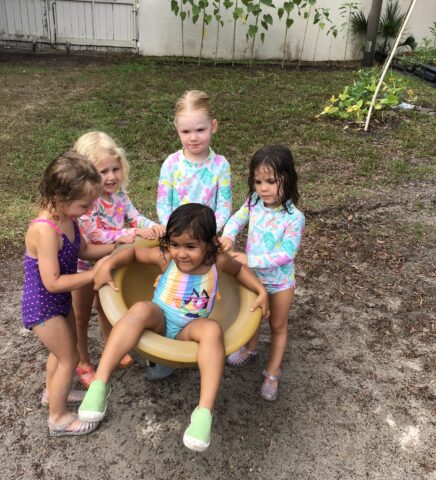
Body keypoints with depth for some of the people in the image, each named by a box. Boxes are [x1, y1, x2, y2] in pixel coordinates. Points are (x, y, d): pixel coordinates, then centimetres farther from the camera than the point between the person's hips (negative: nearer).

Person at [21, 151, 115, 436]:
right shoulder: (45, 230, -33)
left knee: (63, 349, 27)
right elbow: (53, 282, -32)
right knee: (70, 357, 5)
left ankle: (52, 392, 53)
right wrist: (94, 275, -27)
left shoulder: (66, 218, -7)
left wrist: (117, 246, -2)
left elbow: (83, 250, 8)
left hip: (59, 301, 8)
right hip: (43, 307, -8)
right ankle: (59, 418, 27)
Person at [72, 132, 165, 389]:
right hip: (85, 266, -6)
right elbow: (97, 235, -35)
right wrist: (136, 233, -38)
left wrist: (152, 226, -30)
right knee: (81, 317, 16)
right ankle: (83, 363, 37)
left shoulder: (118, 193, -10)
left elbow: (134, 216, -9)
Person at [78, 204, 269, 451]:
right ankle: (100, 384, -37)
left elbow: (239, 268, 14)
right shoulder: (166, 257, -9)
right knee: (141, 308, -34)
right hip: (158, 321, 0)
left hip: (189, 331, 0)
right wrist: (108, 265, -8)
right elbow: (133, 251, 6)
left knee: (212, 329, -34)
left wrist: (261, 291, 3)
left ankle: (205, 412, -41)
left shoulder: (218, 261, -8)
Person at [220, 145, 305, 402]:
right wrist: (228, 236, -19)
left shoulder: (293, 217, -29)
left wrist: (250, 260, -33)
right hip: (252, 275, 5)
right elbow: (237, 219, 1)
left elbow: (286, 254, -29)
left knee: (278, 325, 18)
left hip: (280, 282, -4)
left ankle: (273, 372, 36)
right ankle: (251, 348, 57)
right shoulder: (254, 202, -15)